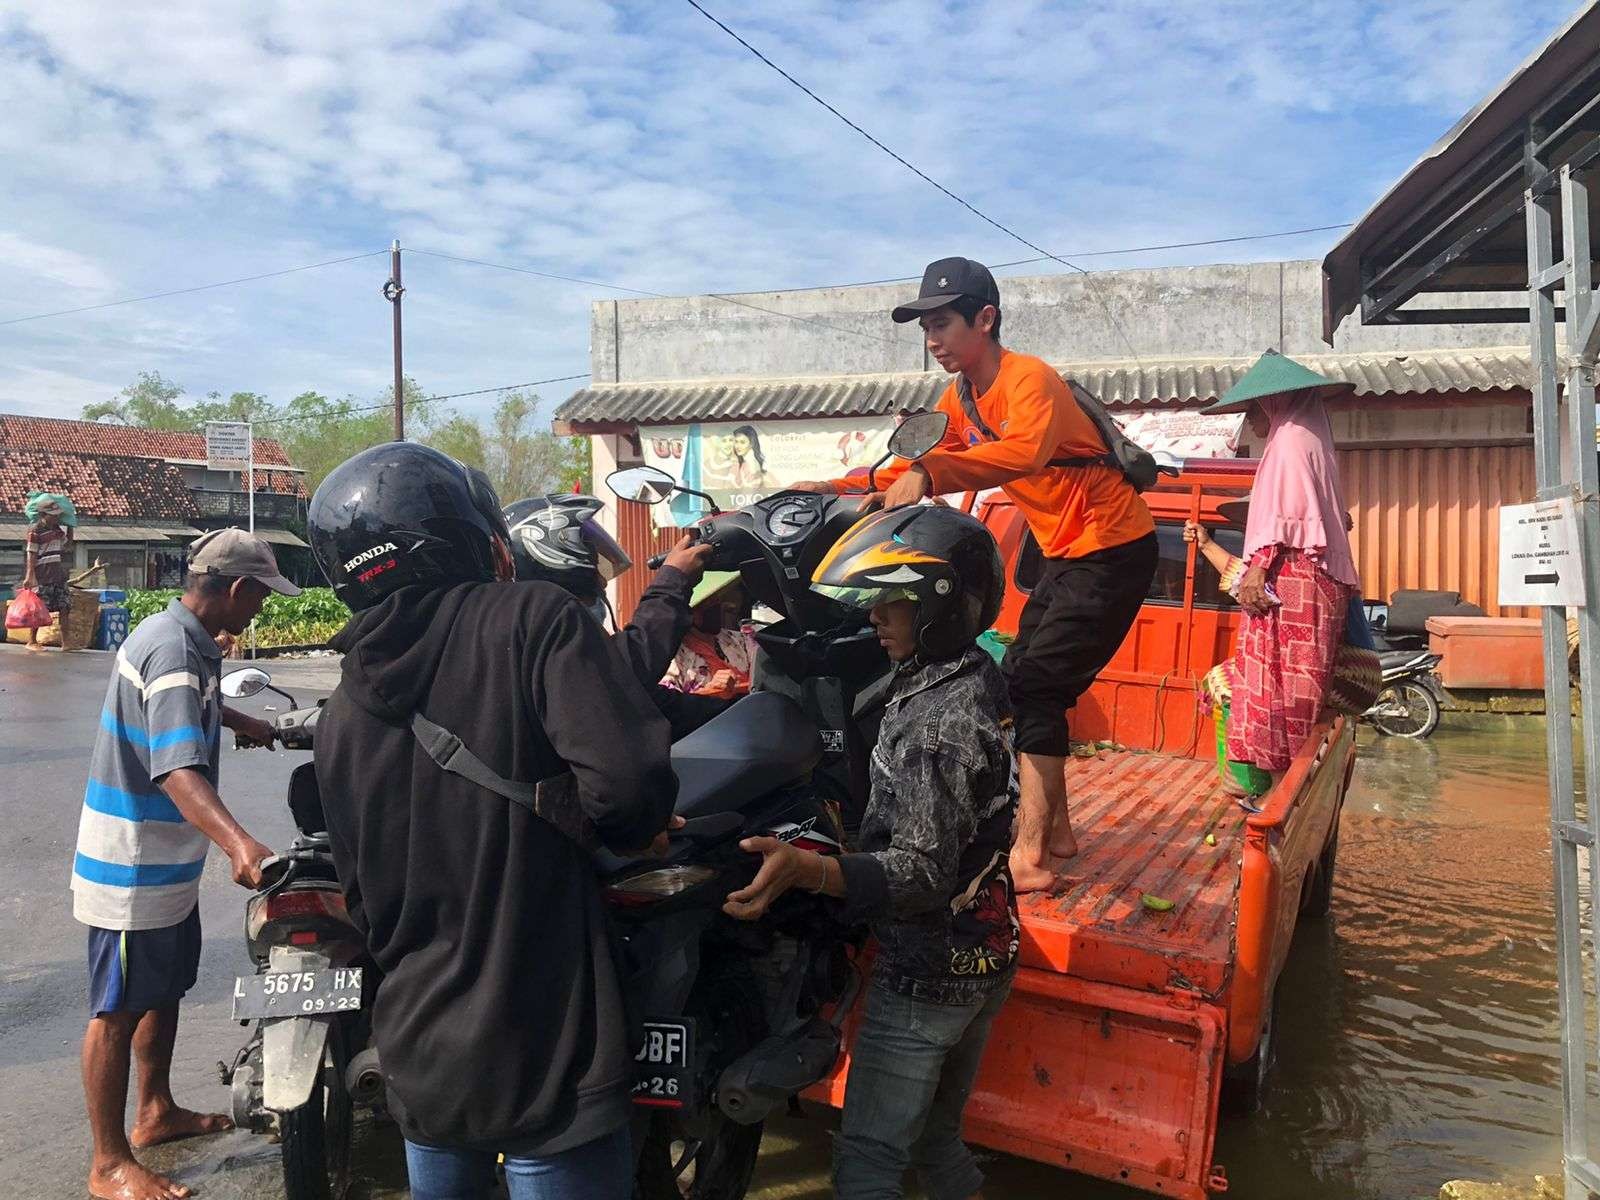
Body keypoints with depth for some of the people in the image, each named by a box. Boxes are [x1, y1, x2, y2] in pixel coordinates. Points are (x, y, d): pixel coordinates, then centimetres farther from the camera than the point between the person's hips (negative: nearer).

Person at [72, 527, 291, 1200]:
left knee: (165, 989, 22)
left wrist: (240, 722, 43)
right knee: (118, 1009, 2)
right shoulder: (172, 650, -27)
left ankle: (156, 1112, 39)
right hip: (133, 867, -10)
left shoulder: (185, 636, 5)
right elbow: (180, 771, -40)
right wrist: (238, 843, -53)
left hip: (168, 861, 10)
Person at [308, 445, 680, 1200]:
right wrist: (635, 833, -7)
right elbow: (627, 778, -29)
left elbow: (365, 903, 12)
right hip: (547, 1059, -6)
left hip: (419, 1061, 7)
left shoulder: (340, 716, 5)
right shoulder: (532, 619, -15)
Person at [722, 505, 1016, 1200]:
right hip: (986, 959, 9)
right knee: (937, 1141, 24)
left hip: (925, 977, -9)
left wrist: (806, 870, -42)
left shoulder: (932, 719, -26)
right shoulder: (981, 678, 1)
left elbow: (925, 874, -29)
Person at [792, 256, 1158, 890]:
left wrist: (928, 473, -52)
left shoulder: (1029, 379, -22)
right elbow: (916, 469, 10)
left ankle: (1030, 857, -9)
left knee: (1037, 689, -14)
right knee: (1019, 685, 12)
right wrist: (836, 488, -2)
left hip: (1113, 547, -9)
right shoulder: (960, 399, 5)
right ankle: (1055, 828, 25)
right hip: (1065, 554, 10)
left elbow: (1024, 453, -43)